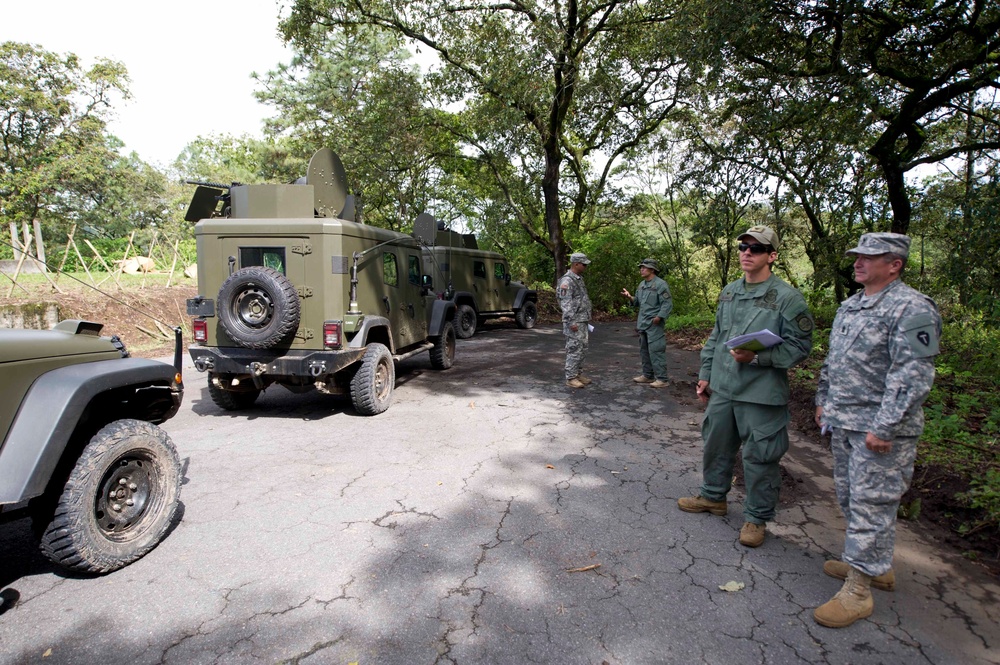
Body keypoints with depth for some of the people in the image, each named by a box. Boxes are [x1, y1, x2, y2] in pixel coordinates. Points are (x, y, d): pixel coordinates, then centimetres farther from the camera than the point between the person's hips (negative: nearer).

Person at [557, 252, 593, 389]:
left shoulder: (579, 279, 15)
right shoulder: (567, 281, -16)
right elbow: (566, 304, -21)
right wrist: (571, 322, -23)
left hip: (583, 322, 10)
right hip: (574, 323, -10)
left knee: (582, 350, 13)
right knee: (574, 350, -5)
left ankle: (578, 374, 22)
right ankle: (571, 378, 2)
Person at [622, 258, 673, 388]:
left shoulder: (660, 284, -11)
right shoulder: (641, 285, 14)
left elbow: (667, 304, -15)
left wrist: (659, 317, -24)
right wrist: (630, 297, 2)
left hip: (654, 324, -9)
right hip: (642, 323, 9)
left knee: (656, 351, -9)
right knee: (644, 351, 15)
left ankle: (662, 379, -4)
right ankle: (647, 375, 26)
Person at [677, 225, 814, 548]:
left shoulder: (787, 298, -11)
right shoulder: (729, 291, 10)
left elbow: (799, 345, -11)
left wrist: (757, 356, -23)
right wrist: (705, 373, 14)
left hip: (761, 394, -6)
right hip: (721, 388, 6)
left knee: (759, 456, 5)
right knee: (716, 445, 19)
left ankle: (757, 518, 24)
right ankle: (713, 496, 40)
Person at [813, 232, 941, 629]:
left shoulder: (912, 308, -15)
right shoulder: (850, 306, 13)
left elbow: (912, 376, -21)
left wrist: (884, 427, -23)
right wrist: (823, 400, 18)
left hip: (881, 429, -9)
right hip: (843, 423, 9)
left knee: (871, 506, -1)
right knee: (850, 498, 19)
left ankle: (857, 591, 9)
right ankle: (876, 565, 37)